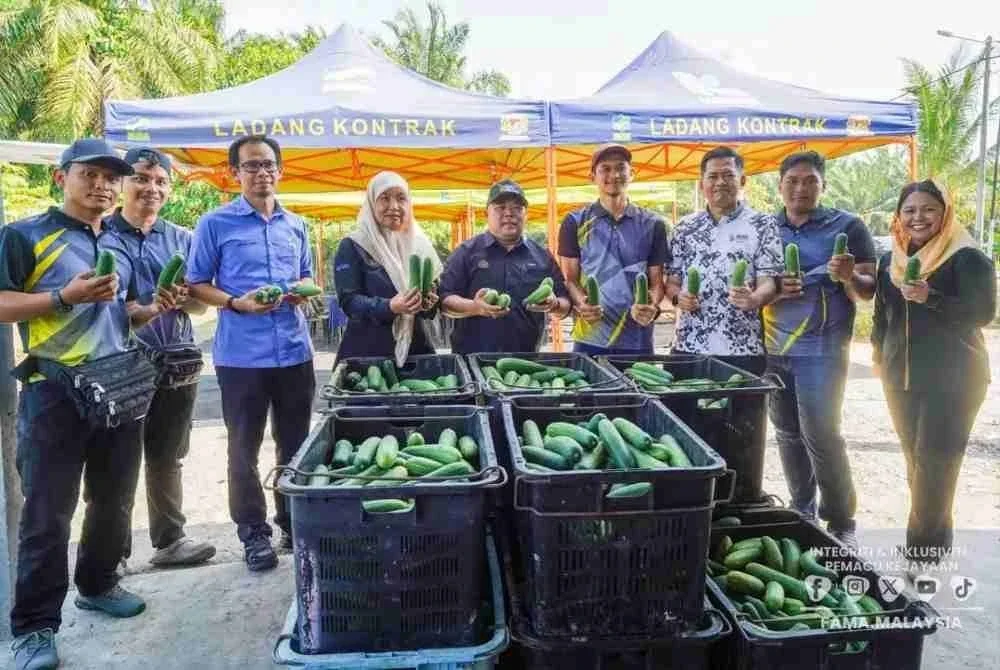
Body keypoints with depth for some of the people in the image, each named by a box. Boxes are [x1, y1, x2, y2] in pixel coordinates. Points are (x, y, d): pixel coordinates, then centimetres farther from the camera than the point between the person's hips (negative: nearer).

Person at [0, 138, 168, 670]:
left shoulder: (119, 246, 16)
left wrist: (153, 309, 4)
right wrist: (65, 296, -22)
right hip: (54, 392, -6)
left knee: (114, 500, 16)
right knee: (47, 512, 0)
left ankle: (97, 584, 35)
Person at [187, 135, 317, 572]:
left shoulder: (295, 225, 12)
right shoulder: (215, 224, -3)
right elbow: (196, 285, -2)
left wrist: (304, 291, -2)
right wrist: (236, 302, -18)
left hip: (295, 351, 5)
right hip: (241, 354, -4)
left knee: (296, 443, 13)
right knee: (244, 448, 6)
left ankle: (295, 522, 28)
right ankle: (253, 532, 20)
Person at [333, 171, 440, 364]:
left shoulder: (419, 244, 8)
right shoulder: (353, 246, -3)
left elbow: (433, 290, 12)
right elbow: (348, 300, -10)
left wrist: (429, 303, -11)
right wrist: (389, 307, -27)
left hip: (414, 348, 4)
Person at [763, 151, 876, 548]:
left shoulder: (847, 227, -1)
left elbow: (868, 292, -2)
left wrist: (848, 277, -24)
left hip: (821, 348, -4)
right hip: (773, 348, 4)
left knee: (821, 435, -6)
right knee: (788, 434, 10)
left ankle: (841, 523, 10)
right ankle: (802, 513, 24)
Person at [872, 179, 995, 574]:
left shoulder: (968, 258, -9)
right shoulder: (890, 261, 9)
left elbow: (984, 313, -16)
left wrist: (930, 298, -28)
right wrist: (879, 356, 16)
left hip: (952, 377, -6)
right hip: (901, 375, 6)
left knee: (935, 462, -5)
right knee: (915, 459, 10)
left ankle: (923, 550, 4)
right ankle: (933, 539, 23)